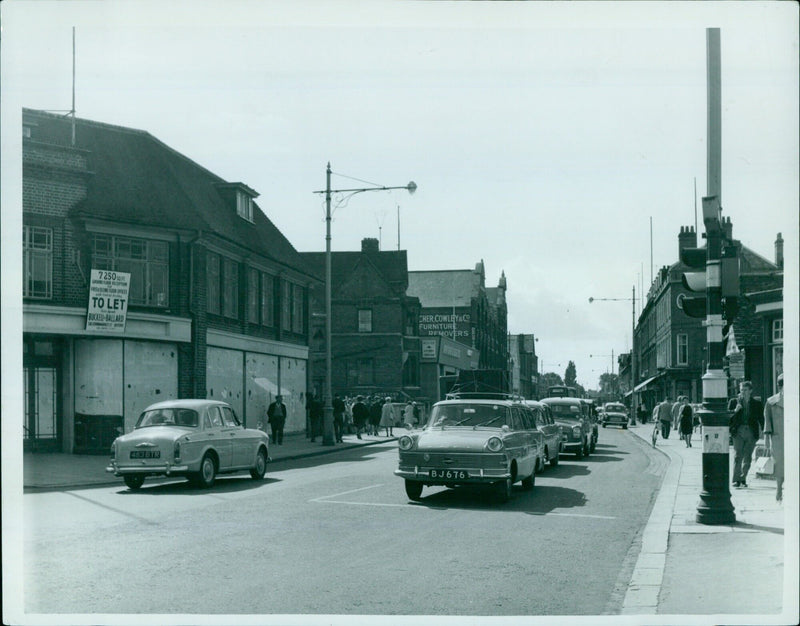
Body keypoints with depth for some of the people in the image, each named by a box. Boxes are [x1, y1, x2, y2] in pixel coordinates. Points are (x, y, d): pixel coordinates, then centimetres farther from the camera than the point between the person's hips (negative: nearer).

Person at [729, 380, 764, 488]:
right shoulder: (734, 402, 8)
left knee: (747, 457, 3)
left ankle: (743, 479, 12)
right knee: (737, 456, -8)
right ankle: (736, 480, -7)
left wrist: (763, 430, -2)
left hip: (751, 433, 1)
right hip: (738, 432, -1)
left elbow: (761, 418, 11)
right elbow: (729, 417, 5)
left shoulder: (756, 403, 9)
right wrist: (735, 410, -12)